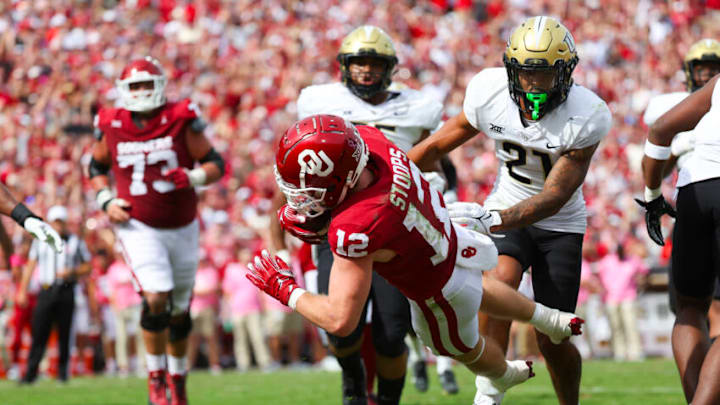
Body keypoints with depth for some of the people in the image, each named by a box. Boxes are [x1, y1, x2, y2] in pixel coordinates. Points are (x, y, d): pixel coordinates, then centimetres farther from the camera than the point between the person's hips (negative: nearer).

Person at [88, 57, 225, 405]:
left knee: (180, 310, 12)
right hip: (139, 228, -1)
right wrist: (106, 201, -2)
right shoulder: (112, 127, -3)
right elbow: (97, 167, 15)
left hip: (182, 228, 1)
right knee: (155, 298, -21)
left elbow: (216, 164, -2)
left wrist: (193, 177, -23)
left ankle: (178, 377, 33)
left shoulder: (180, 121, -8)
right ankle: (155, 376, -4)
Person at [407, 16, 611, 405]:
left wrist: (494, 221, -42)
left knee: (552, 341, -5)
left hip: (560, 224, -1)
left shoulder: (586, 117, -24)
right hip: (506, 211, 1)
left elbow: (554, 197, -27)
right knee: (499, 281, -30)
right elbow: (438, 145, -1)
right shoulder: (490, 94, -16)